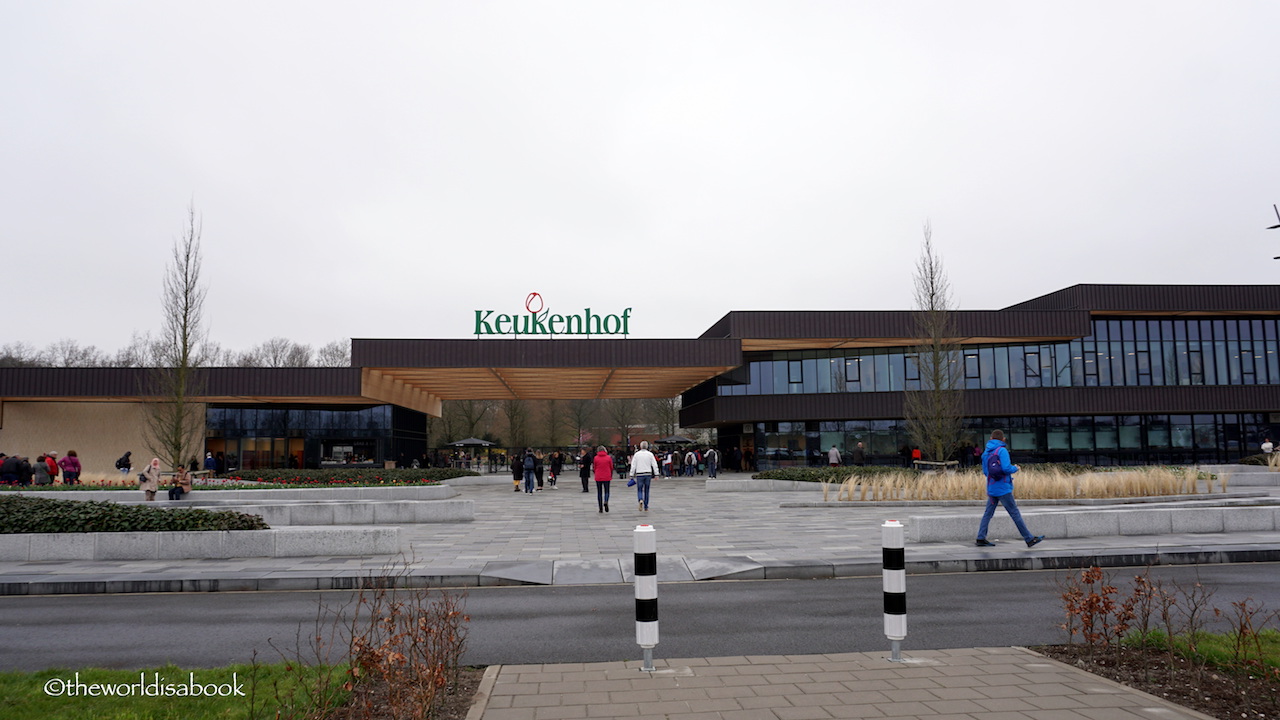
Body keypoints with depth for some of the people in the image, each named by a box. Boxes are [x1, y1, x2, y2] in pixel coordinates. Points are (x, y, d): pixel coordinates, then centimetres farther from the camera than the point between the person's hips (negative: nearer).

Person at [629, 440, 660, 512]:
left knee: (639, 490, 7)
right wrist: (656, 474, 2)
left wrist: (632, 475, 2)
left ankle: (640, 500, -24)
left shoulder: (636, 454, -1)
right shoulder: (650, 454, 1)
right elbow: (654, 465, -2)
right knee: (646, 491, 11)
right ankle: (646, 507, 13)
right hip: (648, 474, 1)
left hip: (639, 474, -1)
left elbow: (633, 466, -2)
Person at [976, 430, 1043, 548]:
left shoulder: (986, 453, 11)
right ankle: (1029, 539, 4)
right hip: (1003, 489, -7)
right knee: (1015, 513, -2)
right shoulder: (1002, 450, -10)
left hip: (991, 489, 7)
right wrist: (1016, 468, 0)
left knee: (988, 513, 7)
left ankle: (981, 538, 4)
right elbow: (1006, 468, -21)